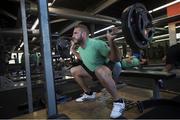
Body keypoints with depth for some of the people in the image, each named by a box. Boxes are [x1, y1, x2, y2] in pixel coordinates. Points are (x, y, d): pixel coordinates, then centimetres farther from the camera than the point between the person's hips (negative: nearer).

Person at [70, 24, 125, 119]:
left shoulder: (96, 43, -27)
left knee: (99, 71, -44)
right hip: (93, 70, 8)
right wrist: (73, 50, 12)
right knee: (73, 70, 8)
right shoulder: (80, 47, -2)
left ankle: (118, 102, -23)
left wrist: (111, 42, -41)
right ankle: (89, 94, 19)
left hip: (109, 68, -8)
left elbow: (113, 58, -27)